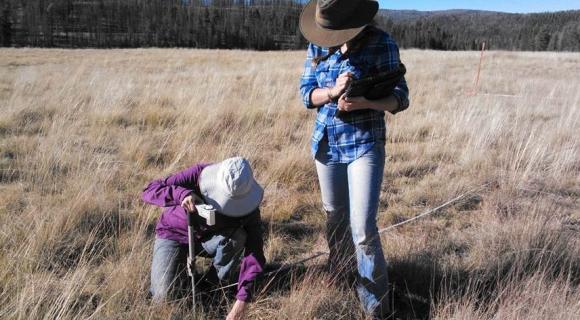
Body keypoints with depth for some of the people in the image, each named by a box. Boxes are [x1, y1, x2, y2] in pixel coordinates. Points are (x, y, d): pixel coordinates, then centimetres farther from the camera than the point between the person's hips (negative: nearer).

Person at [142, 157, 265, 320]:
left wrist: (243, 298, -41)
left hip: (209, 239, 1)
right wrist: (182, 194, -53)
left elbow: (254, 252, -31)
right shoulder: (199, 175, -30)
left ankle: (216, 282, -5)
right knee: (162, 297, -16)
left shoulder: (246, 205, -26)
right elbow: (150, 191, -32)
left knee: (238, 236, -30)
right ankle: (179, 266, 16)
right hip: (174, 234, -1)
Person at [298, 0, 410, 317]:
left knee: (363, 229, -9)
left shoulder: (381, 44, -11)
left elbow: (400, 98, -10)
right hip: (326, 143, 5)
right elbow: (306, 93, 0)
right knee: (334, 216, 20)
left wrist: (365, 102, -30)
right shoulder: (317, 46, 1)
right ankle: (338, 269, 46)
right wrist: (332, 91, -22)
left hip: (365, 144, -4)